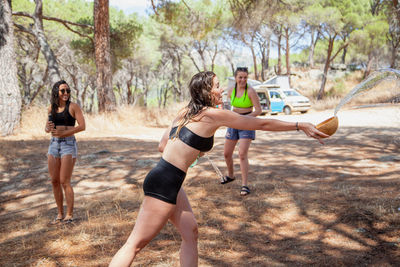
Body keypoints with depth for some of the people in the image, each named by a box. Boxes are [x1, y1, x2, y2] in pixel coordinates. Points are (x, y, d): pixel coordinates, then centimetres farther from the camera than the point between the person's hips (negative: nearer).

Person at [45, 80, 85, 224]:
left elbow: (82, 126, -11)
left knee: (64, 181, -8)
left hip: (68, 144, -6)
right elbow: (47, 128, 16)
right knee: (54, 181, 7)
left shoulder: (73, 106, -6)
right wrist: (48, 128, -8)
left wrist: (64, 133, -20)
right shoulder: (51, 108, 9)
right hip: (54, 144, 6)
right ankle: (60, 214, 18)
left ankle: (70, 215, 3)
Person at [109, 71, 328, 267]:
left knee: (190, 232, 13)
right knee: (135, 244, -4)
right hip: (164, 184, -9)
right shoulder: (214, 115, -9)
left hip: (170, 183, 9)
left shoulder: (185, 113, 13)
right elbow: (262, 124, -5)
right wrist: (301, 126, 2)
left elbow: (162, 146, 18)